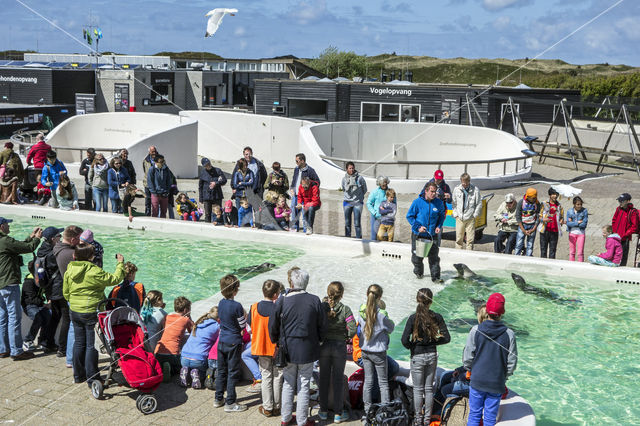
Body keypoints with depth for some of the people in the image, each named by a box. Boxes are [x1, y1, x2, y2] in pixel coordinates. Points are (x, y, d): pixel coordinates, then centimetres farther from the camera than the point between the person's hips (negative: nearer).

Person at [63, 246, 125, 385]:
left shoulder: (69, 271, 2)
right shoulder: (94, 271, -19)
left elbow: (66, 293, 11)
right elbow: (114, 279, -11)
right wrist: (120, 264, 2)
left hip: (74, 311, 7)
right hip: (91, 313, -6)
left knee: (79, 342, 17)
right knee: (91, 345, 2)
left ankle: (78, 375, 27)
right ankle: (92, 378, 8)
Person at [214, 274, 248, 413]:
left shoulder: (221, 303, 1)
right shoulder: (237, 306, -20)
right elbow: (242, 326, -12)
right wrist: (244, 316, 6)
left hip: (222, 342, 7)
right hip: (234, 343, -7)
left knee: (221, 371, 17)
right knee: (232, 373, 2)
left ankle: (218, 399, 26)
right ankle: (230, 403, 7)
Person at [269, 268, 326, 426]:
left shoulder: (281, 302, -11)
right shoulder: (315, 300, -10)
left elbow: (272, 326, -1)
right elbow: (323, 326, -1)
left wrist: (277, 342, 17)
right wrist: (317, 341, 16)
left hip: (288, 349, 1)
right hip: (308, 350, -1)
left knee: (288, 384, 15)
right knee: (304, 386, 8)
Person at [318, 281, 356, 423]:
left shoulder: (321, 307, -7)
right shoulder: (345, 309, -11)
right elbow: (353, 329, -15)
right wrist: (346, 336, 4)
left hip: (324, 346, 2)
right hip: (339, 347, -2)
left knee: (324, 378, 13)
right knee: (338, 380, 8)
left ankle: (323, 411, 23)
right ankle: (338, 413, 14)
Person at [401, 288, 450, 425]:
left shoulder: (413, 318, -17)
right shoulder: (437, 317, -9)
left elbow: (404, 340, -20)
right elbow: (446, 338, -7)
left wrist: (411, 346, 0)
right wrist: (433, 342, 5)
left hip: (417, 357, -3)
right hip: (432, 355, 3)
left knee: (418, 389, 10)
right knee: (429, 388, 15)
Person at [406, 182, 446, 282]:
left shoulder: (438, 202, -3)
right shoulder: (417, 202, -11)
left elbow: (442, 215, 14)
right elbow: (409, 216, -5)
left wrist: (439, 226, -1)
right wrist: (418, 227, -14)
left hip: (432, 235, 1)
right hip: (418, 235, -1)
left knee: (434, 257, -2)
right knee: (417, 256, 12)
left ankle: (435, 277, 3)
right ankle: (418, 272, 36)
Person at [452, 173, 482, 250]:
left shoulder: (475, 190, -3)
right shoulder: (456, 189, 3)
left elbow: (479, 204, 2)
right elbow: (453, 203, 12)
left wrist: (475, 215, -1)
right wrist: (455, 214, 5)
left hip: (470, 218, -2)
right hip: (459, 218, 2)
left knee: (470, 239, -1)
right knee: (459, 239, 5)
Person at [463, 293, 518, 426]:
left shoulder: (476, 330, -11)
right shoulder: (509, 334, -11)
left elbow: (467, 358, -6)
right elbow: (512, 362, -3)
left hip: (477, 381, 0)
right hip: (497, 384, 0)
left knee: (474, 415, 12)